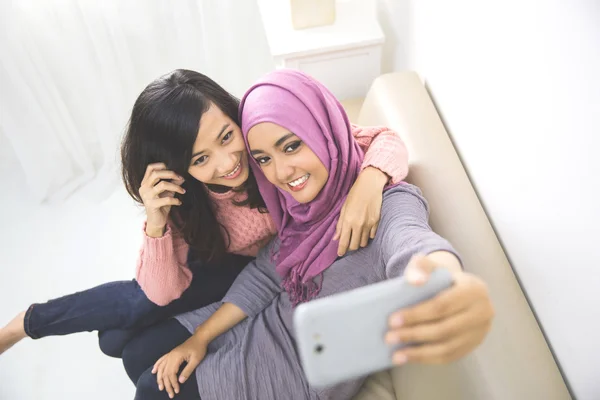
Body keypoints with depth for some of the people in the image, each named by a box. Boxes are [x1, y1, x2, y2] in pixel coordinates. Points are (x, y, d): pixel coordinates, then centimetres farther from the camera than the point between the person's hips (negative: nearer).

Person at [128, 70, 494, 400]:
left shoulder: (390, 205, -27)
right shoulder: (305, 200, -6)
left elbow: (410, 247, -50)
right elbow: (264, 275, 1)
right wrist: (200, 338, -2)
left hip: (311, 370, -6)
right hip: (273, 320, 6)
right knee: (141, 349, 11)